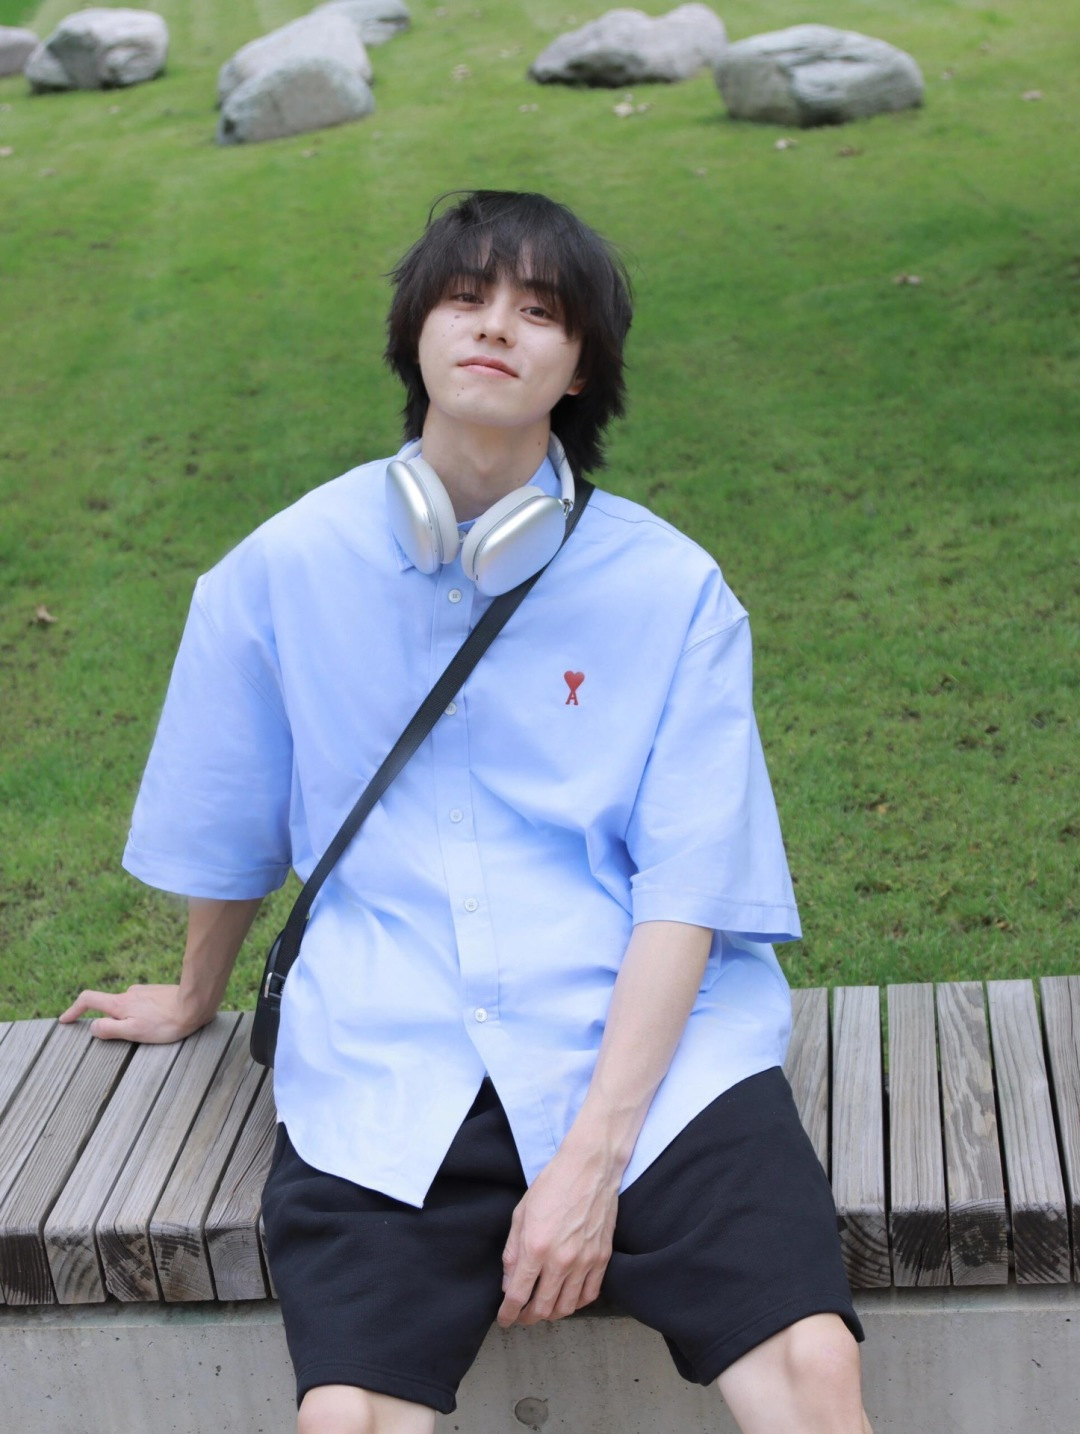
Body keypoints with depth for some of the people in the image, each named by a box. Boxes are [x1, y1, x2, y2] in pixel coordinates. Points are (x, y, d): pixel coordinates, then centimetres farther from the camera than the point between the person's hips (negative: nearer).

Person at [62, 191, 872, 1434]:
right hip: (387, 1063, 1)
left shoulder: (671, 589, 1)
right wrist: (194, 1002, 30)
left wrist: (592, 1156, -13)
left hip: (645, 1046, 0)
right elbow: (226, 832, 18)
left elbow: (685, 896, -4)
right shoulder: (284, 570, 4)